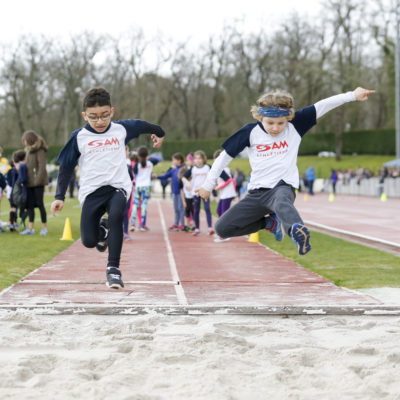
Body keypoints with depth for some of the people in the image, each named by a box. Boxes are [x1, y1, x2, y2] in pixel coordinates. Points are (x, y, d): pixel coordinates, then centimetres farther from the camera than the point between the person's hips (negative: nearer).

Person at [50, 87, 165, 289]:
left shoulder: (122, 129, 4)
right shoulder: (79, 137, 1)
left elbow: (142, 125, 25)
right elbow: (66, 167, 8)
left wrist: (159, 133, 44)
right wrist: (59, 197, 4)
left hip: (118, 186, 0)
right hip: (91, 191, 1)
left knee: (115, 216, -32)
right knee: (89, 241, -7)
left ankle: (113, 268, -24)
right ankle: (102, 229, 31)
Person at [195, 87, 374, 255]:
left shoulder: (295, 126, 0)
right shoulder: (250, 132, -1)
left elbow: (321, 107, -5)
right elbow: (225, 156, 7)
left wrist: (353, 95, -13)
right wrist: (208, 185, 8)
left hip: (283, 187, -3)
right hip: (257, 192, 3)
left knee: (281, 202, -41)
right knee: (222, 228, -4)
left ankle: (297, 231, -74)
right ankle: (270, 223, 14)